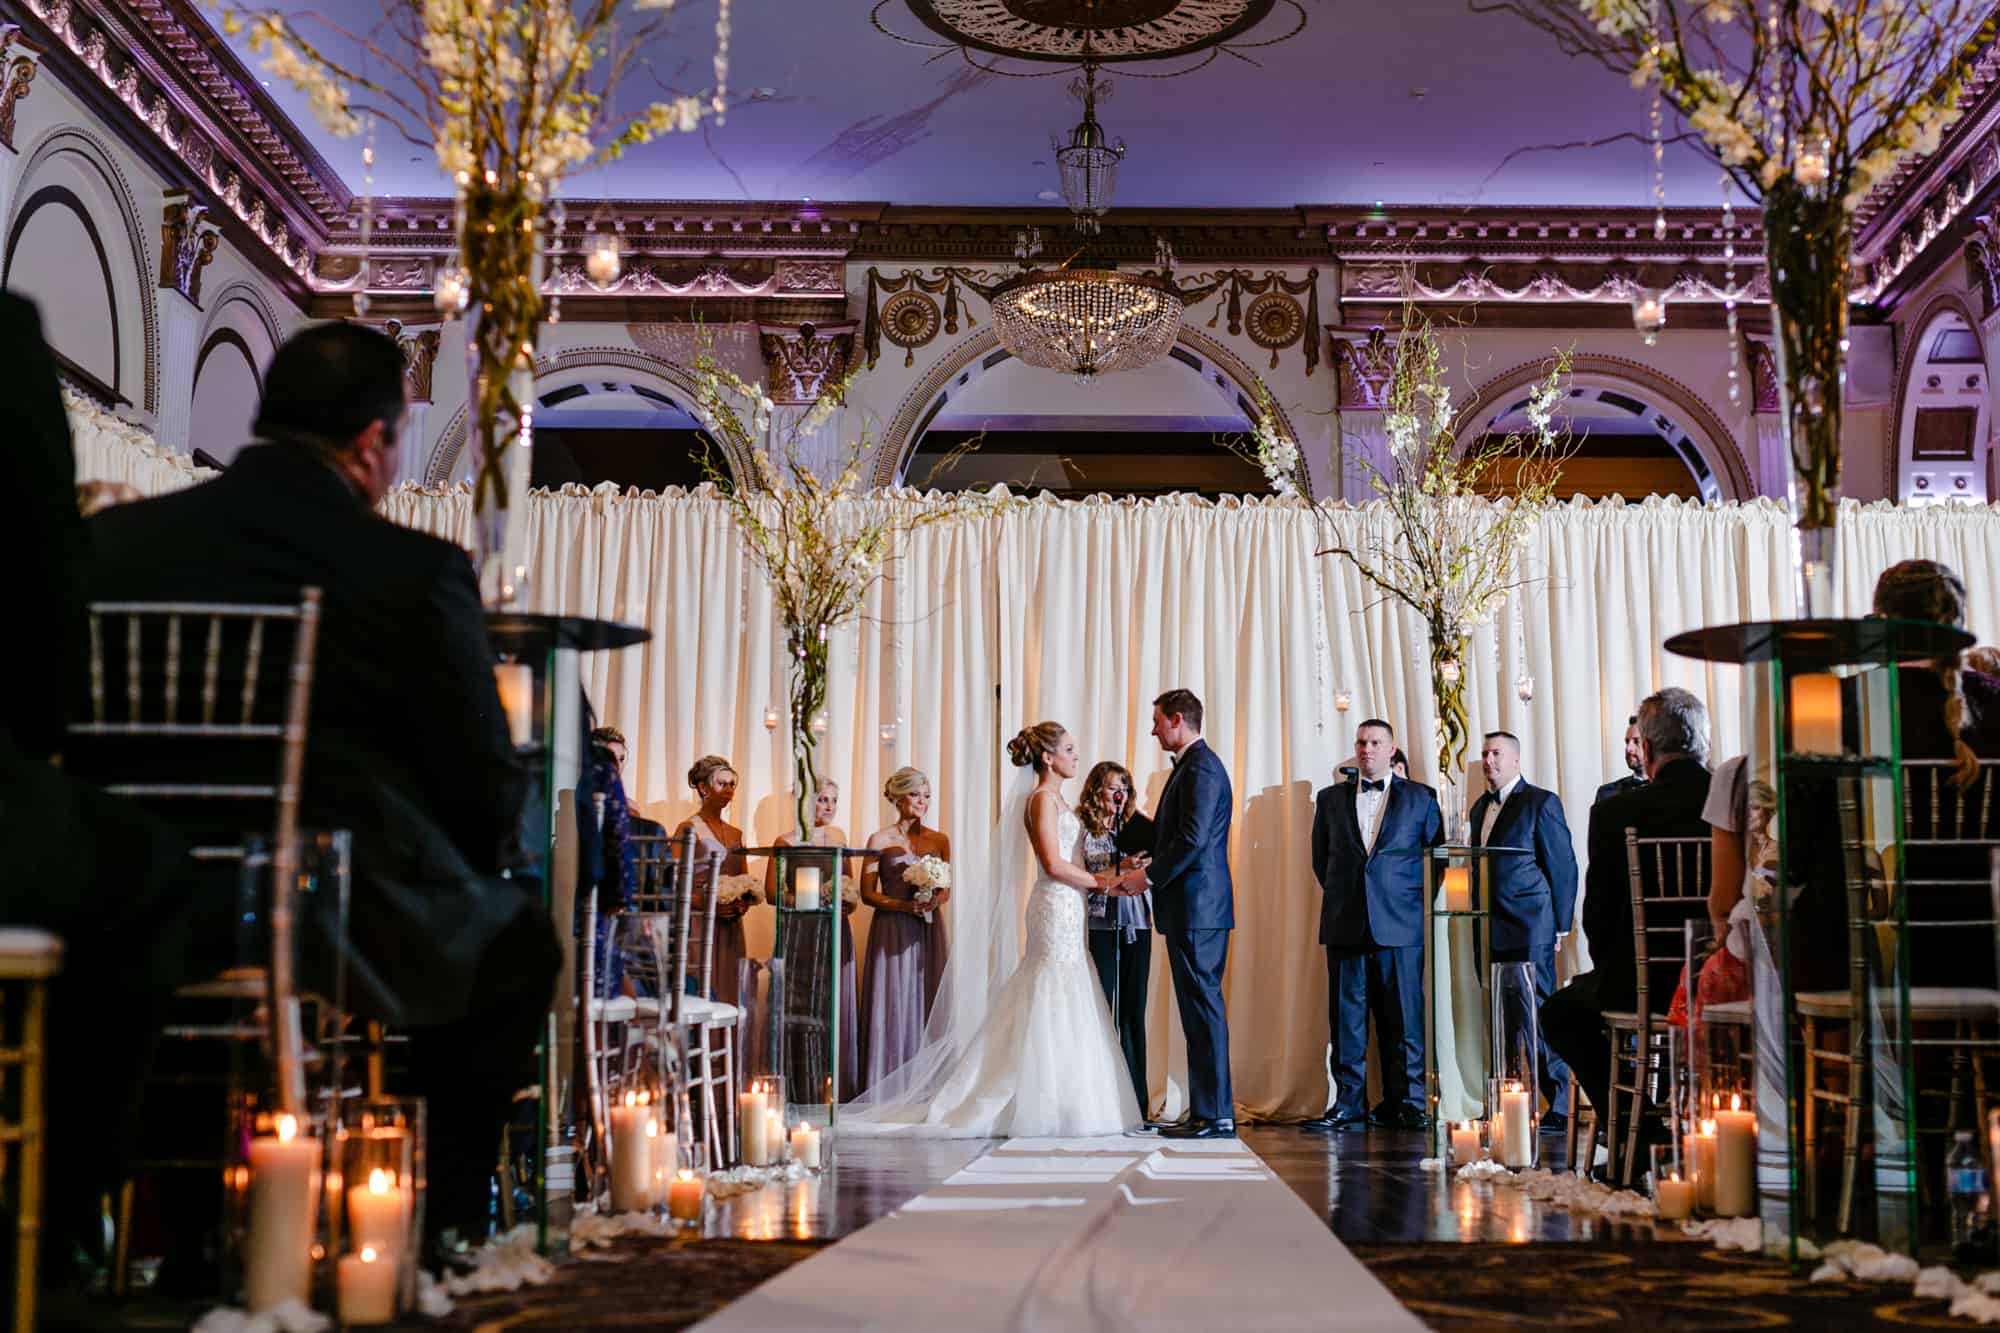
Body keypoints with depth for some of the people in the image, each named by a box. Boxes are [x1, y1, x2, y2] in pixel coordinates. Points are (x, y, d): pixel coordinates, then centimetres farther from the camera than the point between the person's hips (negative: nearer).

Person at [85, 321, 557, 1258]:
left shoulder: (112, 537, 3)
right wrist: (484, 863, 16)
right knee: (516, 939, 25)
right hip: (344, 931, -5)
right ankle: (444, 1231, 26)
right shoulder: (417, 570, -11)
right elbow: (487, 792, -7)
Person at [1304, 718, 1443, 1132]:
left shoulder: (1420, 797, 7)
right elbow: (1321, 858, 18)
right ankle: (1349, 1105, 6)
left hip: (1400, 924, -2)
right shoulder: (1331, 799, 13)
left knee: (1403, 1018, 0)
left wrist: (1418, 903, 4)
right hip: (1346, 924, 2)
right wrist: (1343, 897, 11)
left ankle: (1405, 1104, 7)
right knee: (1346, 1017, 2)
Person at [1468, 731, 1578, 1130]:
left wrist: (1560, 925, -7)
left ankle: (1558, 1107, -1)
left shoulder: (1540, 802, -3)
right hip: (1490, 932, 7)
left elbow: (1563, 866, -5)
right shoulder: (1481, 807, 18)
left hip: (1528, 929, -7)